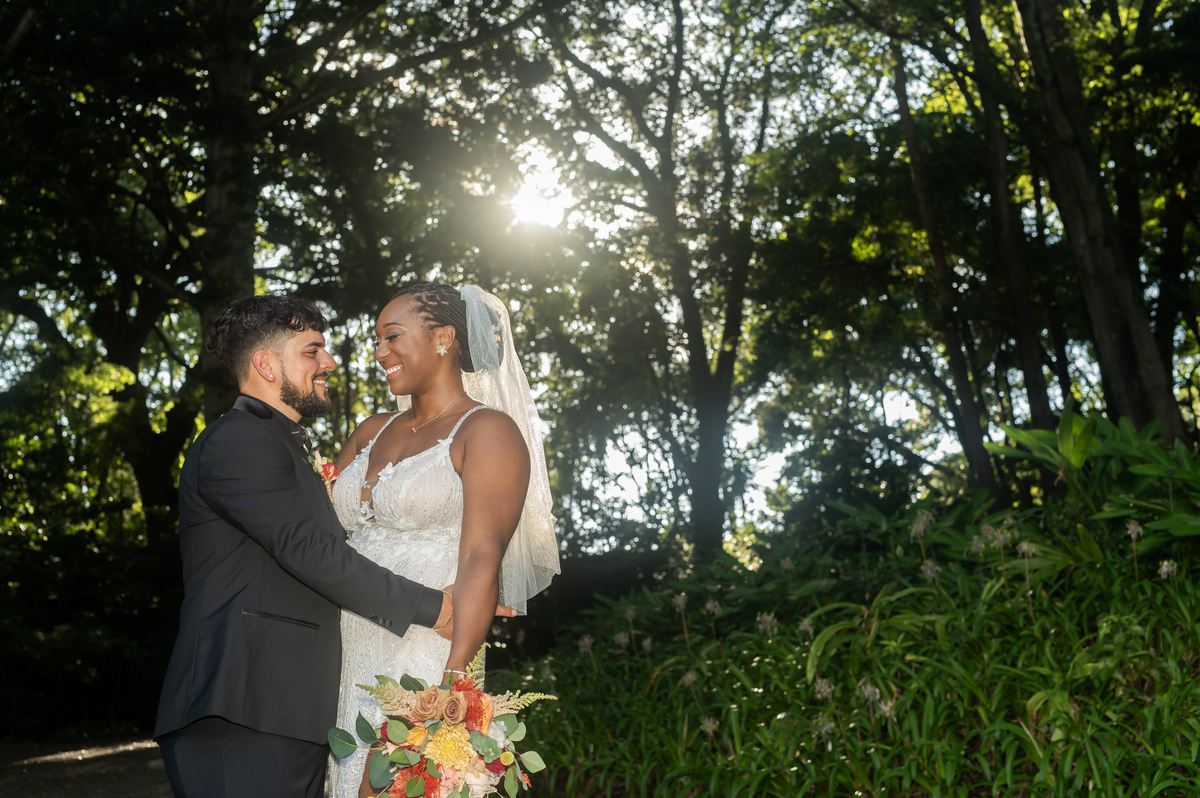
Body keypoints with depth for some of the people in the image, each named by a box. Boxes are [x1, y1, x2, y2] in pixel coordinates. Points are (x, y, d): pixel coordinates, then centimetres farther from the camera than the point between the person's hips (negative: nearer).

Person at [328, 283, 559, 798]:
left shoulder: (488, 431, -5)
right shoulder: (371, 433, 18)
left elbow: (481, 560, -15)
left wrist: (452, 685, -23)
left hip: (422, 662, -6)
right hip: (344, 664, 6)